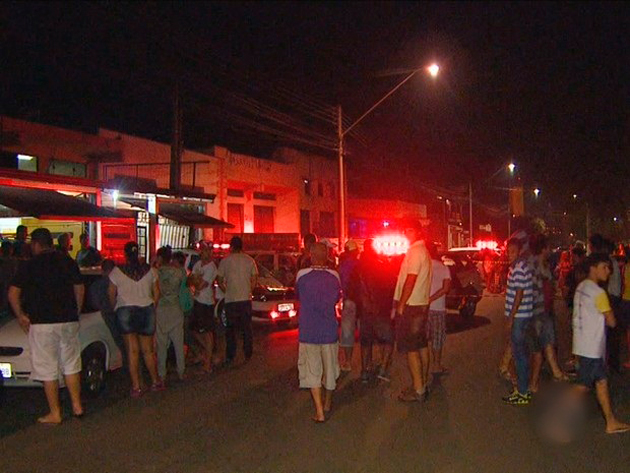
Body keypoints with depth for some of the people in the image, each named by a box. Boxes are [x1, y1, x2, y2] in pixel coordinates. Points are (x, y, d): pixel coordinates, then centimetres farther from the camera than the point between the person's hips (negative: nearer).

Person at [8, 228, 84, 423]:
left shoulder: (29, 265, -5)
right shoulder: (67, 261, 7)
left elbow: (13, 293, -8)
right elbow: (80, 288, 12)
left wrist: (20, 316, 4)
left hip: (42, 323, -4)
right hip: (69, 321, 4)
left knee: (48, 370, 3)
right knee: (71, 365, 15)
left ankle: (55, 414, 8)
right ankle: (77, 407, 17)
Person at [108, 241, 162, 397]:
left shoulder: (117, 272, -3)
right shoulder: (149, 270, 3)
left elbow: (112, 295, 3)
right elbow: (156, 292, 9)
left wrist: (115, 308, 20)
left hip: (125, 310, -2)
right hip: (147, 309, 2)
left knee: (132, 350, 0)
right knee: (147, 350, 13)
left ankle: (136, 387, 0)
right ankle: (155, 381, 20)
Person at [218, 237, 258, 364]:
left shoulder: (225, 261, -2)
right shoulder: (250, 260, 3)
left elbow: (220, 281, 2)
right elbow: (255, 279, 4)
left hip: (230, 300, -1)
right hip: (246, 299, 2)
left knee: (230, 329, 8)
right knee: (247, 328, 12)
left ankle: (230, 357, 8)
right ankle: (248, 355, 16)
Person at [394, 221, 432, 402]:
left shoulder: (415, 251, -15)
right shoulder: (424, 251, 16)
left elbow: (410, 280, -21)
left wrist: (401, 305, -16)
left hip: (411, 306, -10)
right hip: (422, 304, 10)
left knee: (410, 348, -7)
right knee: (421, 345, 13)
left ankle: (418, 389, -6)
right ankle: (423, 384, 21)